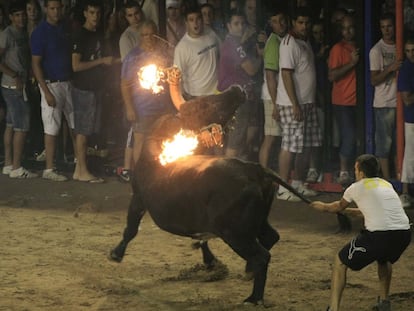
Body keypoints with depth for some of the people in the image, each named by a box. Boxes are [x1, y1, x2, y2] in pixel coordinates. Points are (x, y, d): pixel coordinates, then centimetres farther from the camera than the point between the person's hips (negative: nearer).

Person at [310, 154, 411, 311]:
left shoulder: (356, 187, 11)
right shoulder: (386, 184, 25)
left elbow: (339, 206, 32)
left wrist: (324, 207, 53)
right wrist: (356, 211, 61)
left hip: (379, 234, -5)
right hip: (404, 233, 5)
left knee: (340, 262, 12)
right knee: (385, 259, 40)